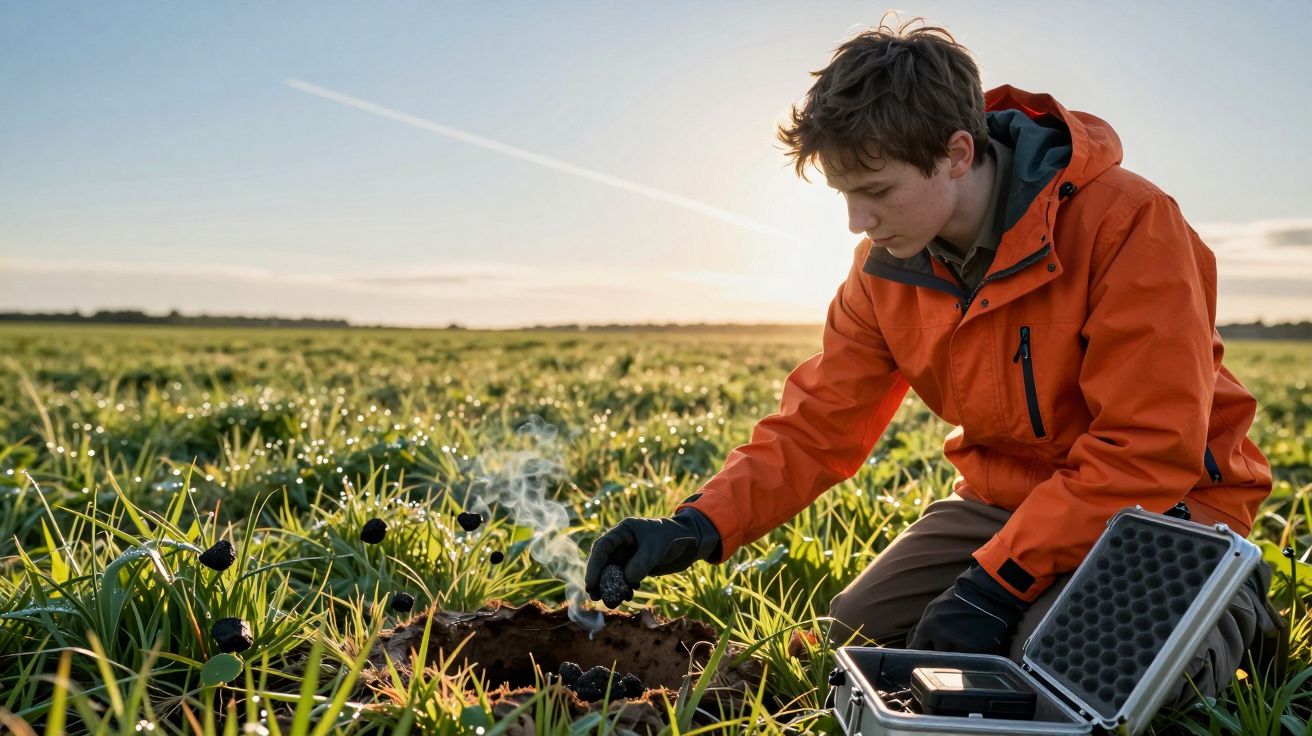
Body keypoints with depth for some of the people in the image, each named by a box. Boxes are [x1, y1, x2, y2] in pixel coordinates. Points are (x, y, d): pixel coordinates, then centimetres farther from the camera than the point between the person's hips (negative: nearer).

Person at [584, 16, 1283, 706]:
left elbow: (1151, 451, -26)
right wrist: (698, 526, -22)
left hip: (1163, 504, -5)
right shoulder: (886, 266, -6)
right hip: (1003, 498, 6)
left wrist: (995, 581, -28)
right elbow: (819, 421, -7)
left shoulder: (1127, 221, -25)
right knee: (853, 634, -2)